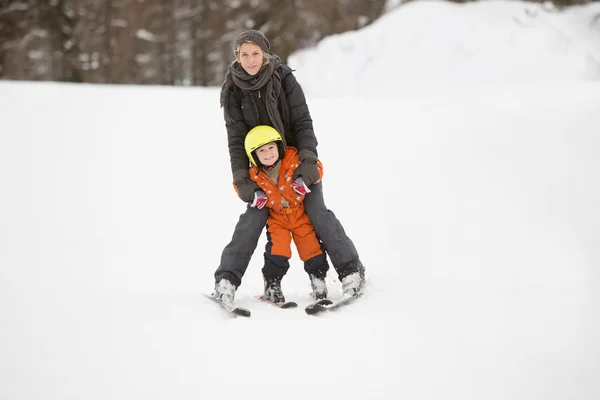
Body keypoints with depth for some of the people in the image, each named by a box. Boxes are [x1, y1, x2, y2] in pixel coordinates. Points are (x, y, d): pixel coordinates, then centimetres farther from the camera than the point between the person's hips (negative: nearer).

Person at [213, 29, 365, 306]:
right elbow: (236, 138, -8)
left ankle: (351, 269, 1)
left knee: (317, 212, -9)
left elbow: (303, 121, -12)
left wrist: (308, 158, -21)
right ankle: (227, 279, -3)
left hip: (298, 157, -1)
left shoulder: (283, 77, -14)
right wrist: (241, 178, -15)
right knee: (253, 217, -9)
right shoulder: (233, 90, -8)